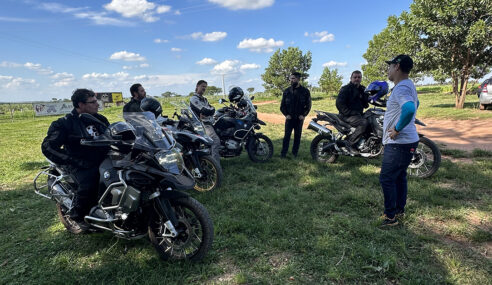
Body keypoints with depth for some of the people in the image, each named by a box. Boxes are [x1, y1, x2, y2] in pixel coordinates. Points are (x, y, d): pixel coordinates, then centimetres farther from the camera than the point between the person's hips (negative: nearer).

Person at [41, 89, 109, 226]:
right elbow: (48, 147, -7)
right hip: (83, 166, -6)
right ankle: (77, 215, -3)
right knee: (89, 184, -33)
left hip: (105, 160, 6)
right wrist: (73, 161, -14)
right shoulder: (65, 123, -3)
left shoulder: (100, 119, 14)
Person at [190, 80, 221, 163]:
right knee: (216, 140, -26)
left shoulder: (204, 99, 26)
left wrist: (207, 111, -10)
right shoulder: (194, 98, -2)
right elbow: (204, 110, -16)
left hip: (209, 123, 10)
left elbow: (212, 110, 10)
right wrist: (210, 110, 2)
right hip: (202, 124, -10)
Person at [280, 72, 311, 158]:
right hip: (289, 118, 0)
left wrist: (303, 115, -5)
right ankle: (283, 153, 2)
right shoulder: (286, 91, 4)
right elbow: (282, 105, 9)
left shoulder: (305, 91, 0)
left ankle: (295, 153, 19)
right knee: (286, 136, -2)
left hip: (299, 118, 0)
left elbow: (308, 105, 5)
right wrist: (286, 114, -3)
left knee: (297, 136, 7)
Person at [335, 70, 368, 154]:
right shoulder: (345, 89, -5)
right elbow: (339, 104, -16)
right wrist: (351, 113, -21)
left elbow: (365, 104, 22)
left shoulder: (362, 89, 19)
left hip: (358, 115, 9)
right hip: (347, 116, -9)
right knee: (364, 123, -30)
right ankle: (351, 143, -24)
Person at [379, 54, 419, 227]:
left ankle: (390, 217, 7)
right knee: (399, 176, 20)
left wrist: (397, 129, -26)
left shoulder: (401, 88, -21)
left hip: (399, 143, -11)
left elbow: (409, 109, -40)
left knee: (387, 178, -4)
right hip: (405, 141, 11)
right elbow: (415, 104, 32)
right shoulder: (408, 85, 13)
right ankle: (399, 210, 34)